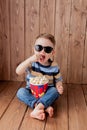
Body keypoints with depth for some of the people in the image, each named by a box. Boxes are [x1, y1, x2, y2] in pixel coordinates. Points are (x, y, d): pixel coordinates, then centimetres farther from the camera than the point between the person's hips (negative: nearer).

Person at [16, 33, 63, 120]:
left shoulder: (54, 66, -10)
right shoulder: (32, 63, -15)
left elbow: (58, 80, 0)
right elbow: (18, 72, -28)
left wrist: (59, 87, -25)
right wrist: (30, 60, -39)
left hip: (47, 93, 0)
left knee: (55, 91, -29)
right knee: (20, 92, -27)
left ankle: (37, 108, -41)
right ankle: (45, 107, -39)